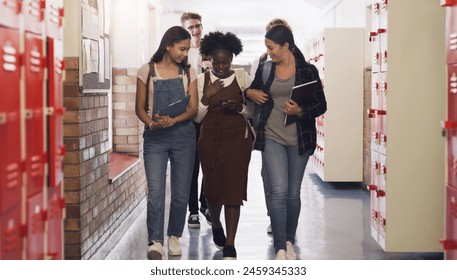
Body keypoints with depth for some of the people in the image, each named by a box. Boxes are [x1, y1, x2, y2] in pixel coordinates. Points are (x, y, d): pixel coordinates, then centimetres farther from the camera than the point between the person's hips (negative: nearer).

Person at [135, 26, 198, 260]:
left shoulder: (188, 73, 7)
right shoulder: (147, 71, 2)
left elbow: (193, 108, 2)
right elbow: (140, 108, 5)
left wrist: (173, 120, -17)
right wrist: (152, 123, -15)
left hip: (183, 135, 2)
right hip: (155, 137, -2)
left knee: (181, 192, 5)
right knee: (155, 191, -12)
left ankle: (174, 237, 20)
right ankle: (155, 242, -14)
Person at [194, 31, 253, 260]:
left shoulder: (242, 76, 1)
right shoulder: (202, 79, 4)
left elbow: (253, 110, 6)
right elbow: (197, 117, 4)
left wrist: (239, 107, -14)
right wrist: (207, 96, -12)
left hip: (237, 139, -2)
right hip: (210, 140, 2)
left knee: (233, 189, -7)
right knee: (212, 187, 7)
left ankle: (230, 245, -4)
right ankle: (216, 225, 39)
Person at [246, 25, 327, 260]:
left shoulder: (308, 71, -1)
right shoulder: (265, 69, 5)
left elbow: (321, 105, -1)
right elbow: (252, 91, 22)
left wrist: (301, 111, -18)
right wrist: (249, 93, -1)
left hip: (299, 139, 0)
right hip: (272, 137, 0)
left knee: (293, 192, 10)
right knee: (278, 190, -12)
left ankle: (289, 241, 27)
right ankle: (280, 248, -8)